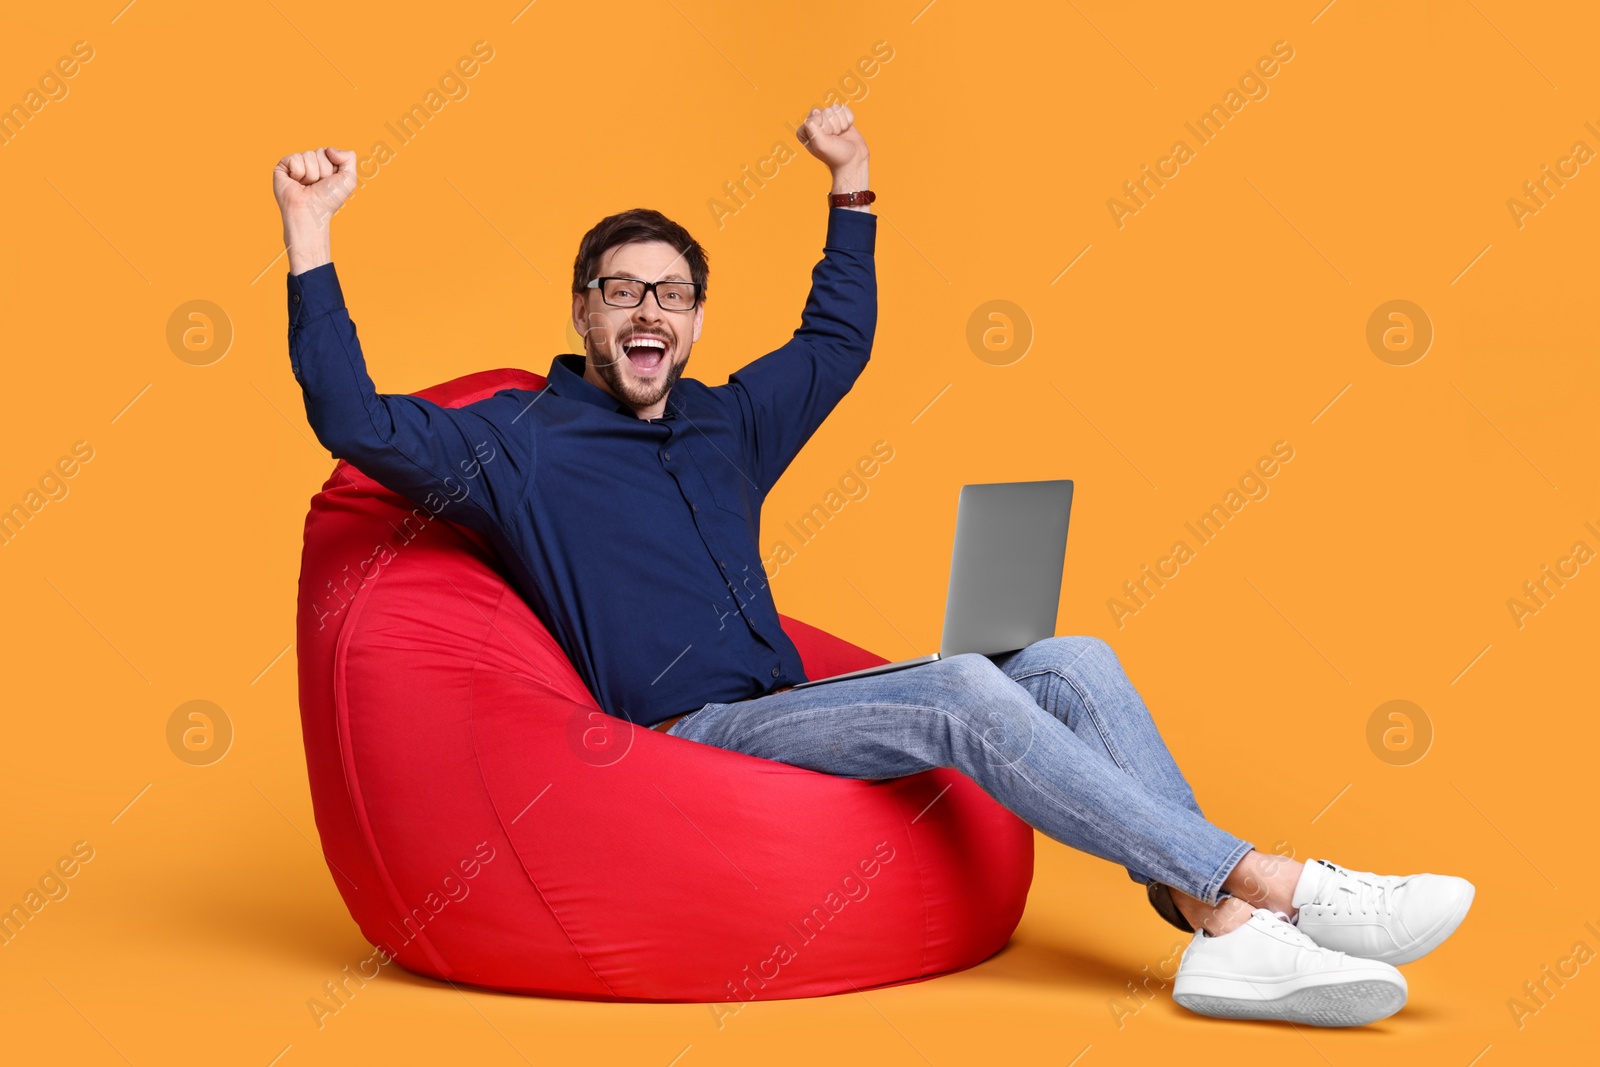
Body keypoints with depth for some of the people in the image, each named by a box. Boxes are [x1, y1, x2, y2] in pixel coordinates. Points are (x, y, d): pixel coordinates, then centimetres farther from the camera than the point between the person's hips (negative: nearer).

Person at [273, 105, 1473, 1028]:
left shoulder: (727, 423, 23)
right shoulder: (517, 441, 6)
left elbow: (840, 338, 34)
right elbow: (354, 418, -5)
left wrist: (851, 180, 30)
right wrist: (311, 236, -11)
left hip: (793, 708, 7)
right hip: (694, 740, -7)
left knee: (1076, 663, -13)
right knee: (962, 690, -29)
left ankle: (1225, 932, -26)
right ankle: (1283, 883, -29)